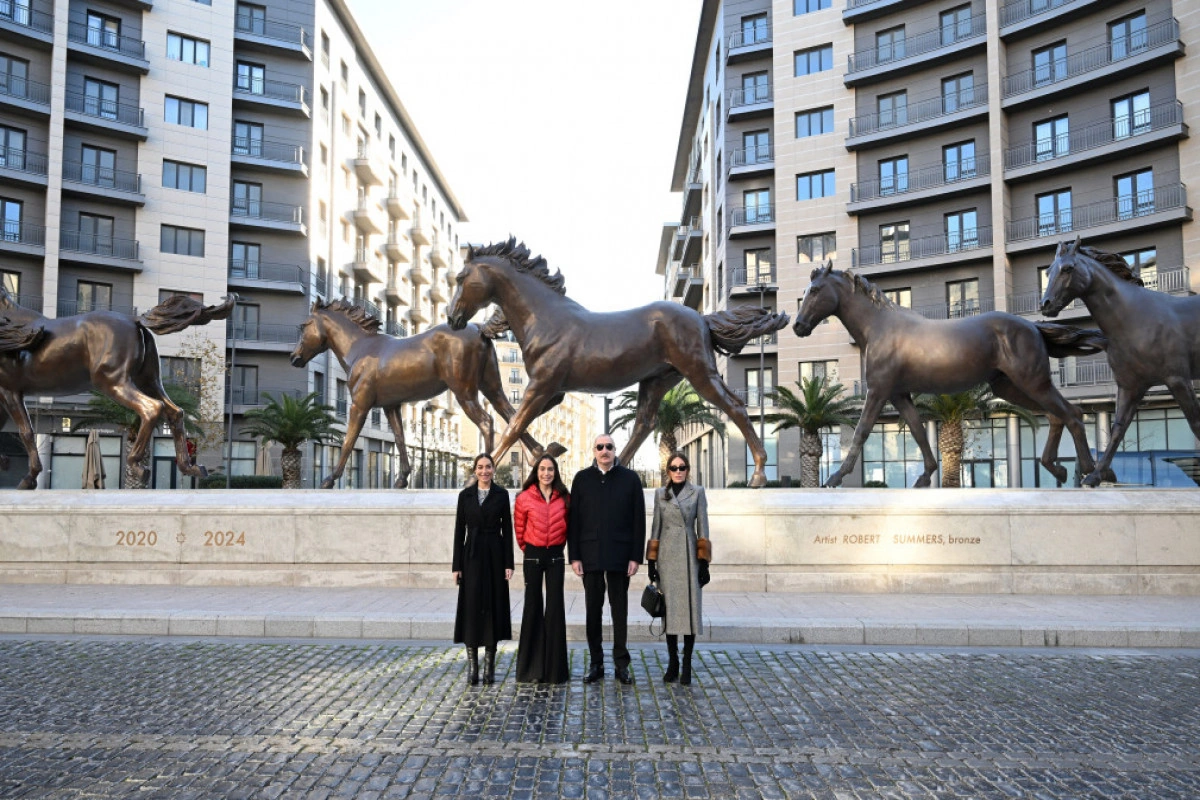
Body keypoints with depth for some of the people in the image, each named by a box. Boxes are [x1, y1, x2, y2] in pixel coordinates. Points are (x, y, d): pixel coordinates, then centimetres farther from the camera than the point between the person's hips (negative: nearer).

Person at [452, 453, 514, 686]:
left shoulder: (501, 494, 3)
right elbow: (459, 531, 4)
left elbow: (507, 529, 2)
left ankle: (489, 665, 10)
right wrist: (457, 565, -1)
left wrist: (508, 563, -4)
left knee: (493, 607, 2)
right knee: (471, 607, -1)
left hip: (495, 555, 0)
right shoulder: (465, 495, 4)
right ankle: (472, 664, 7)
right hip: (472, 555, 0)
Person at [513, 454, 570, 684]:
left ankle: (554, 667, 11)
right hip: (533, 556, -1)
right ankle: (532, 667, 12)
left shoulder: (564, 498, 2)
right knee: (533, 607, 3)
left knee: (555, 608, 1)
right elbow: (519, 529, 7)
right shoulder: (524, 498, -3)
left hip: (555, 556, 1)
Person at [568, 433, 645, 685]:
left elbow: (638, 520, 0)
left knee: (619, 610, 7)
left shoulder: (630, 478, 2)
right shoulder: (582, 478, 5)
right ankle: (596, 663, 16)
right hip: (590, 555, 1)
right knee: (593, 610, 7)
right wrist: (574, 556, -3)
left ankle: (621, 664, 15)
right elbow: (574, 519, 3)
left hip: (620, 555, -1)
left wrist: (636, 556, -5)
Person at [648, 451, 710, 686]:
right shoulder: (660, 494, 7)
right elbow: (655, 528, 8)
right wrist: (651, 562, 3)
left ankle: (687, 666, 5)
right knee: (669, 608, 4)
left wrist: (704, 562, -4)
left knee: (690, 607, -2)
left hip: (689, 555, -1)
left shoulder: (697, 492, 2)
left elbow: (702, 528, 1)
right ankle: (672, 663, 14)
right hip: (666, 556, 2)